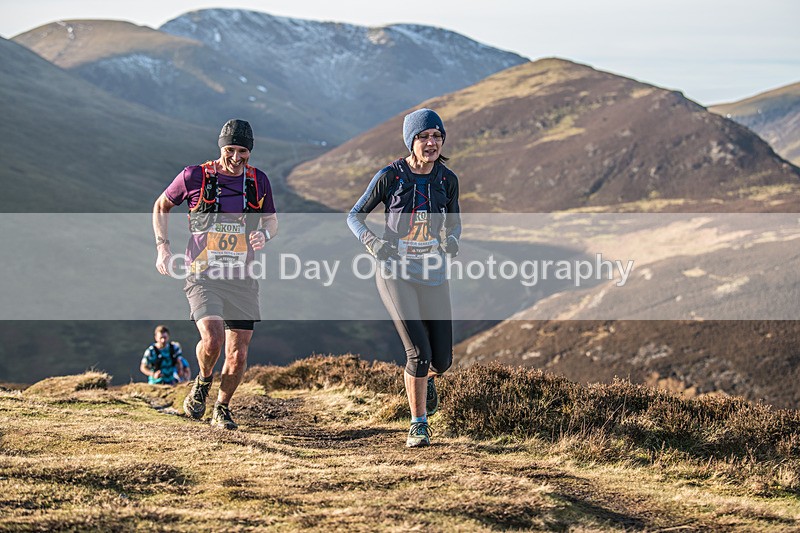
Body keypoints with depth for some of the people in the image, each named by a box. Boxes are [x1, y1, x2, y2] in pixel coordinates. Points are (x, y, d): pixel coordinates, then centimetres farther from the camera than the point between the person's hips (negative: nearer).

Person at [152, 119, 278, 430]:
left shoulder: (258, 181, 4)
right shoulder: (194, 177, -4)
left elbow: (271, 219, 19)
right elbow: (161, 206, 11)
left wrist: (264, 234, -5)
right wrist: (162, 247, 1)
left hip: (242, 279, 3)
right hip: (203, 277, -3)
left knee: (238, 354, 1)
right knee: (213, 340, -23)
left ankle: (222, 409, 26)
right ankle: (203, 381, 10)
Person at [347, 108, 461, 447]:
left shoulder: (447, 179, 1)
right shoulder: (390, 176, -8)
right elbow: (354, 216, 1)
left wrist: (451, 240, -8)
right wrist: (372, 242, -17)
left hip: (433, 275, 3)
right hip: (396, 274, -3)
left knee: (442, 361, 3)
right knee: (418, 351, -16)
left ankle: (425, 378, 41)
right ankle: (418, 425, 3)